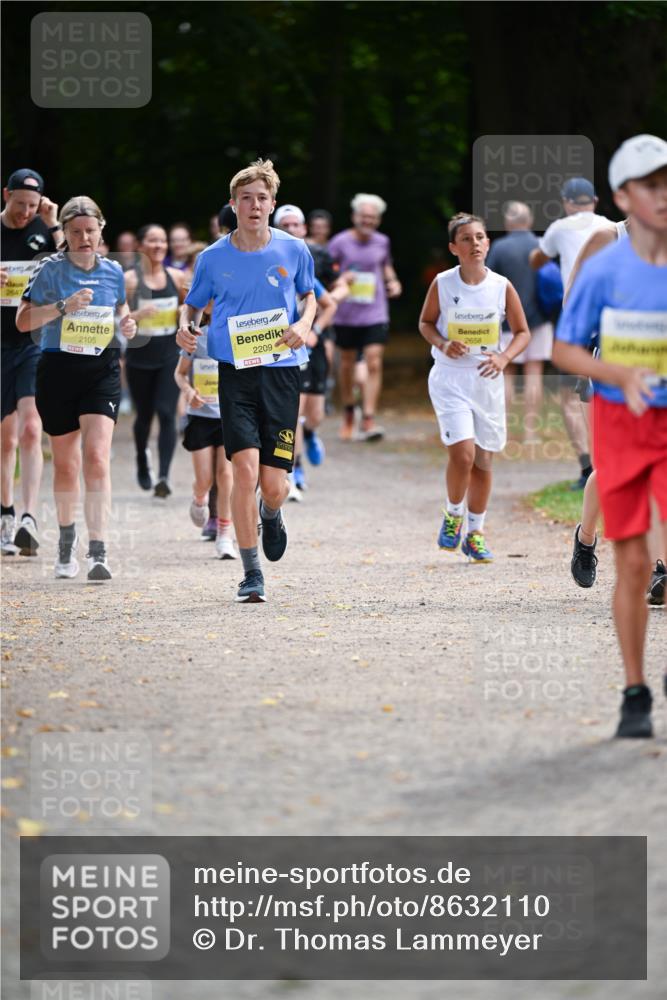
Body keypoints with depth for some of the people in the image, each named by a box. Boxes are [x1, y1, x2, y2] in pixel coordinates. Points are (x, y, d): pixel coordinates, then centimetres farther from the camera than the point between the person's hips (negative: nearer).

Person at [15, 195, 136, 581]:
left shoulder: (113, 271, 5)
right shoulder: (52, 269, -4)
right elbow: (24, 321, -8)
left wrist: (127, 323, 2)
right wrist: (63, 307, -22)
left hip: (102, 370, 1)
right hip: (58, 370, -1)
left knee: (97, 457, -15)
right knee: (65, 463, 11)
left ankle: (98, 551, -19)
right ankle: (67, 537, 35)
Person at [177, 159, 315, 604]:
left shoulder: (294, 251, 2)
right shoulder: (213, 258, 1)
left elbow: (309, 295, 19)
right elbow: (193, 304, 16)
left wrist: (304, 324, -2)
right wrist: (185, 326, -6)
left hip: (282, 371, 0)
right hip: (235, 371, 0)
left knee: (274, 484, -2)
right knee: (245, 467, -16)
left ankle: (271, 517, 39)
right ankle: (252, 574, -5)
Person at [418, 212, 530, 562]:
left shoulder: (502, 287, -5)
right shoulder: (442, 284, -7)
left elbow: (522, 332, 5)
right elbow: (425, 322, 7)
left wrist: (504, 357, -13)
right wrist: (442, 344, -12)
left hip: (487, 380, 2)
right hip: (449, 379, -2)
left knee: (483, 459, 9)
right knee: (462, 453, -18)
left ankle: (475, 533, 24)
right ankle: (453, 514, 9)